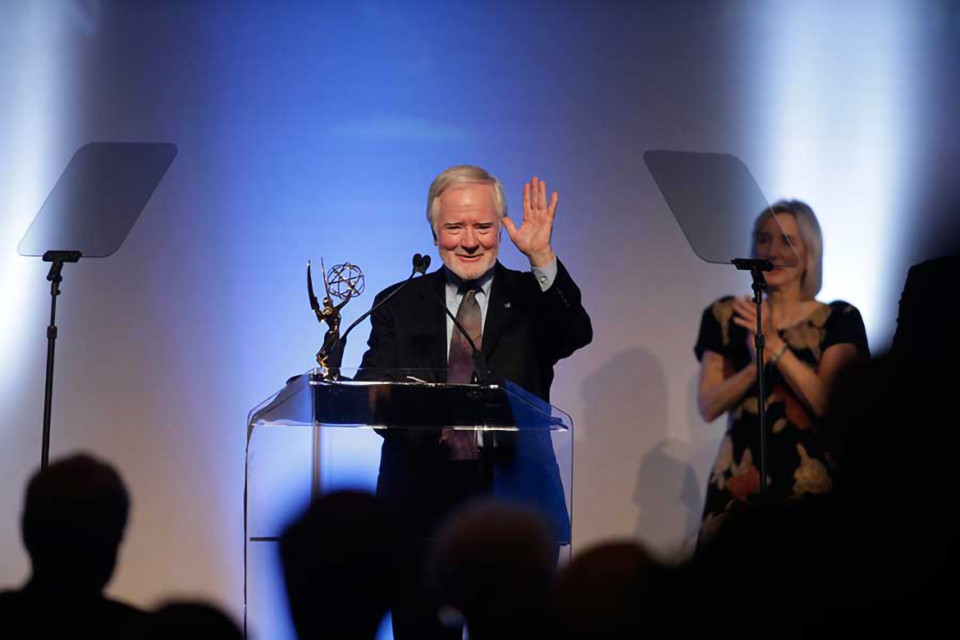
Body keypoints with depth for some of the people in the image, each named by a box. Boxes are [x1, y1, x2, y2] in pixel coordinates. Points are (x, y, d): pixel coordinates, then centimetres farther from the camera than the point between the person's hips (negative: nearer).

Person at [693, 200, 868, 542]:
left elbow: (828, 403, -11)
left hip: (812, 481, -2)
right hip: (739, 480, 2)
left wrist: (774, 345, -19)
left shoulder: (839, 319, 0)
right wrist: (754, 365, -16)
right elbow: (709, 407, 0)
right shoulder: (725, 316, 7)